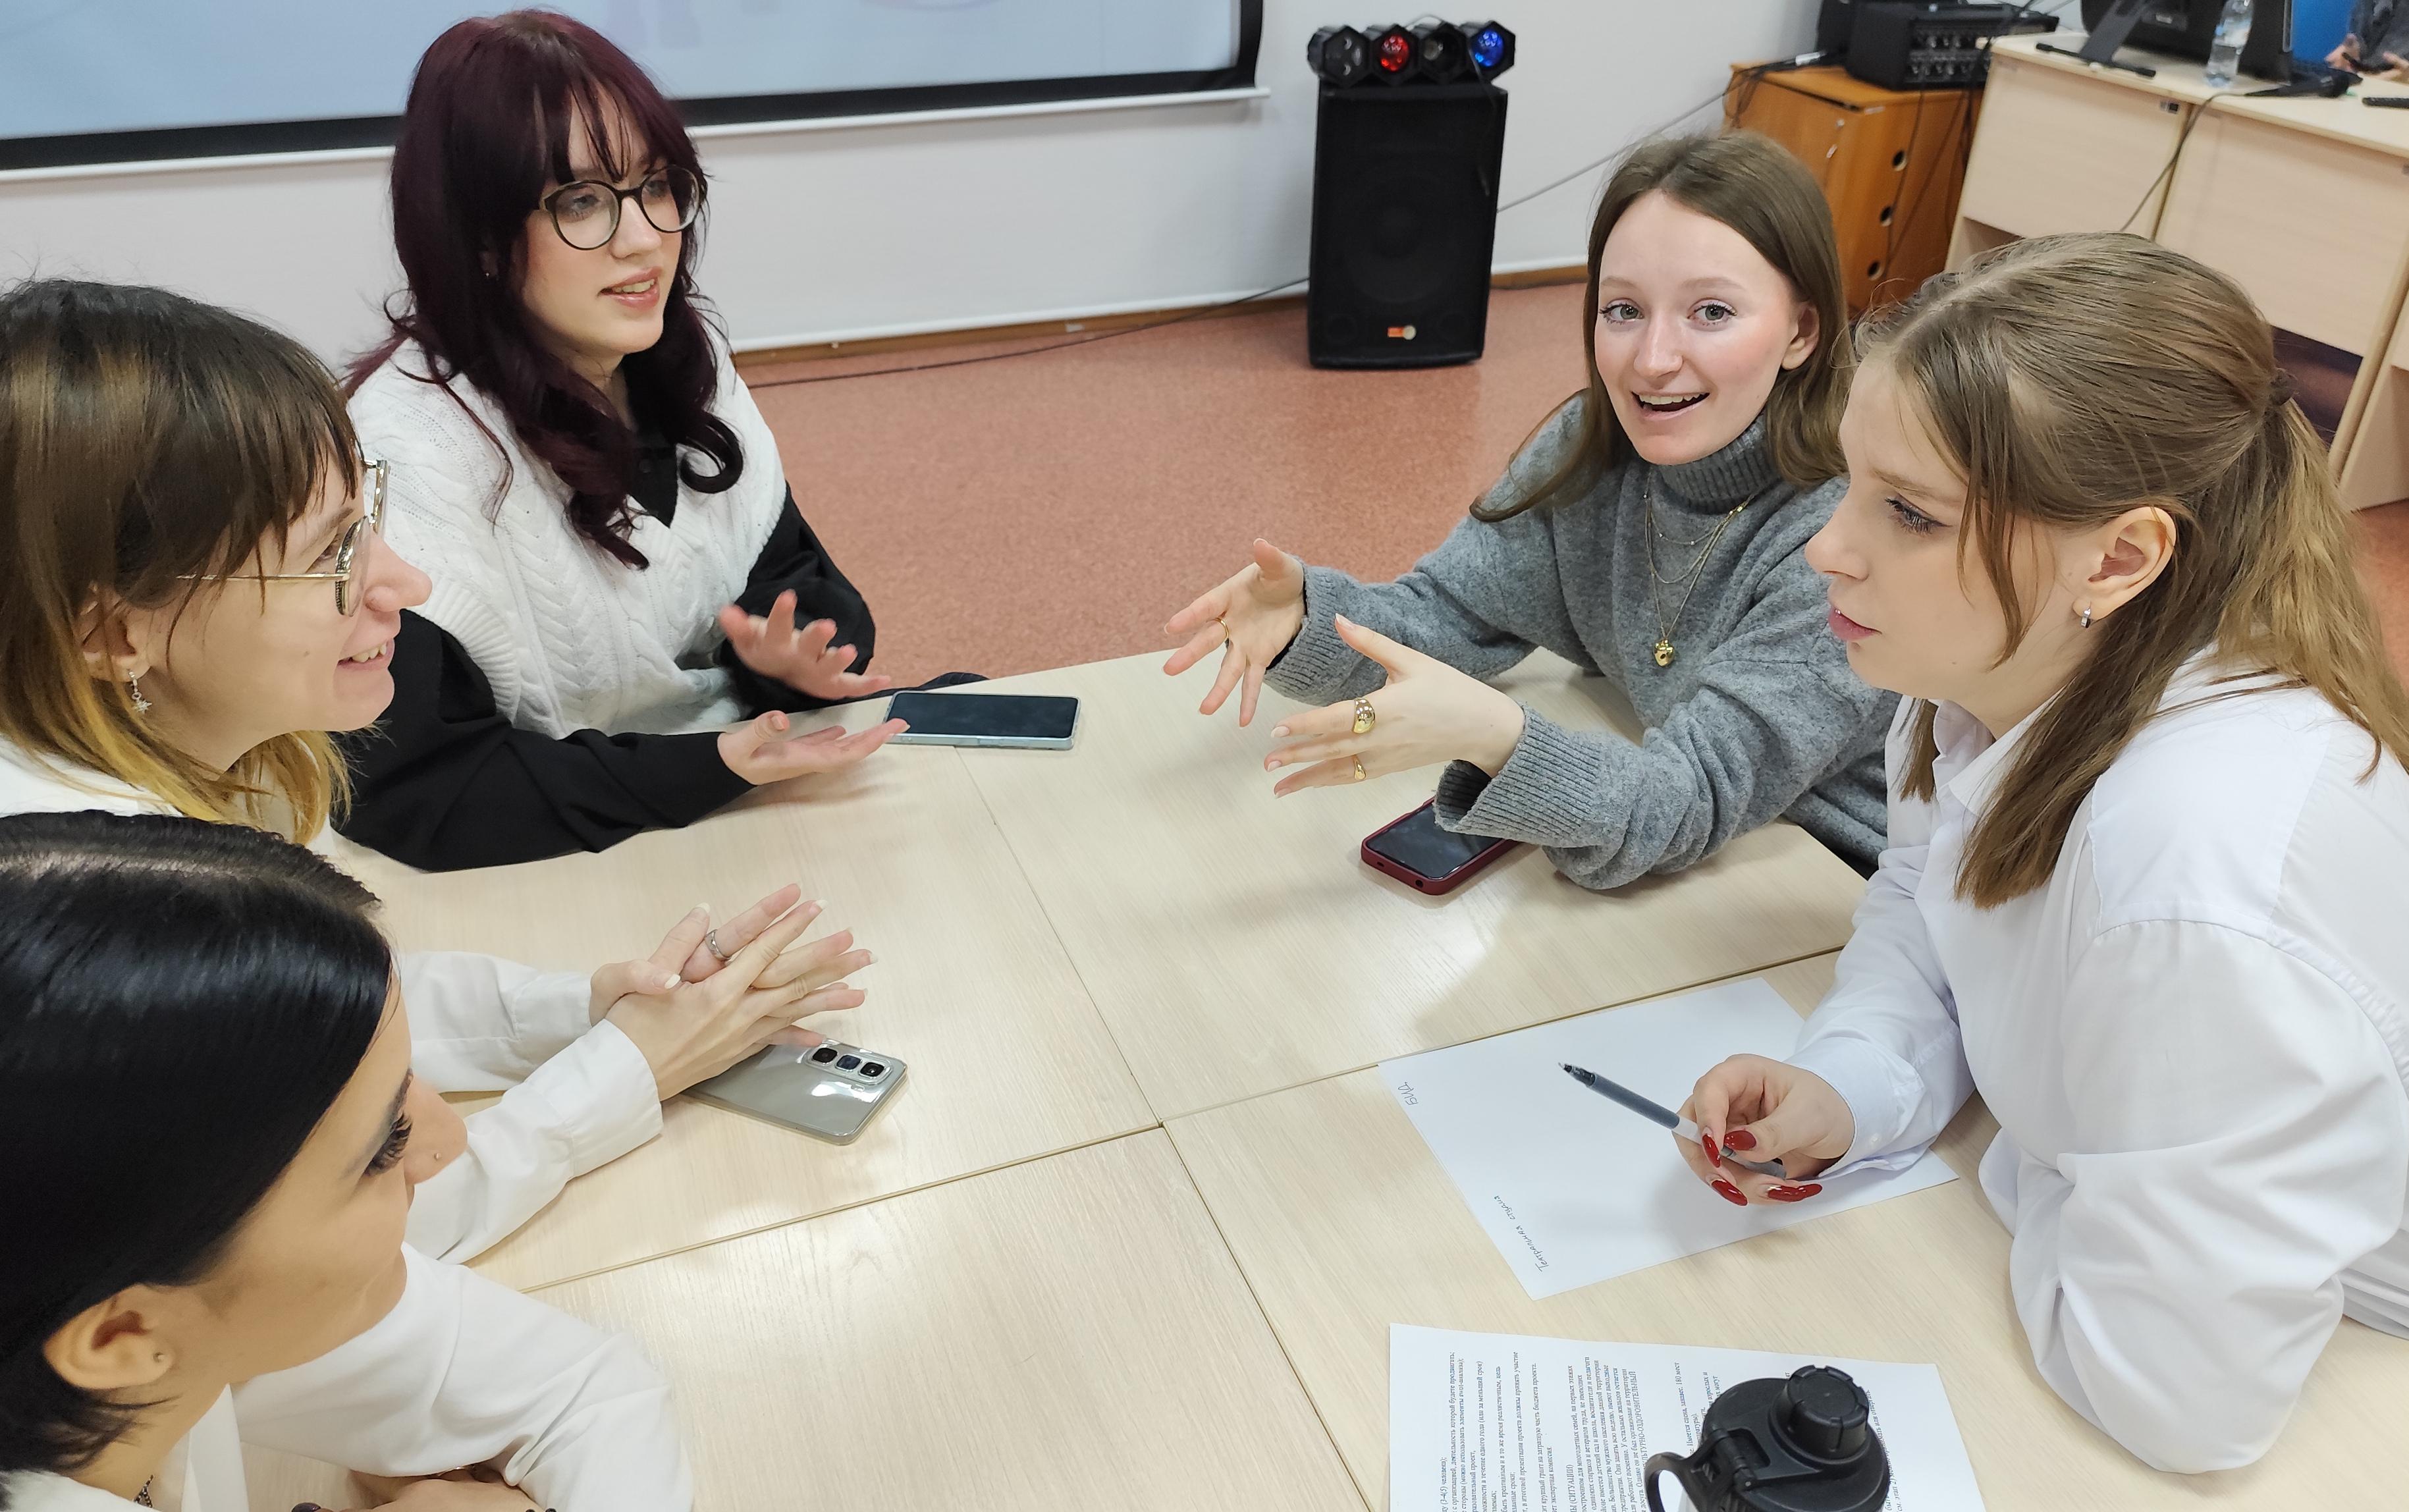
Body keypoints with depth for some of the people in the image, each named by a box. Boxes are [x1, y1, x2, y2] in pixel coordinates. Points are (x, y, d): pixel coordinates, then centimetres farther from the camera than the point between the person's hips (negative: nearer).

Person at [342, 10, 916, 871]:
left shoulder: (685, 359, 0)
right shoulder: (410, 449, -21)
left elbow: (802, 579, 6)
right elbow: (411, 796, -23)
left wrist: (795, 650, -18)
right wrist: (710, 770, -29)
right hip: (568, 868, -7)